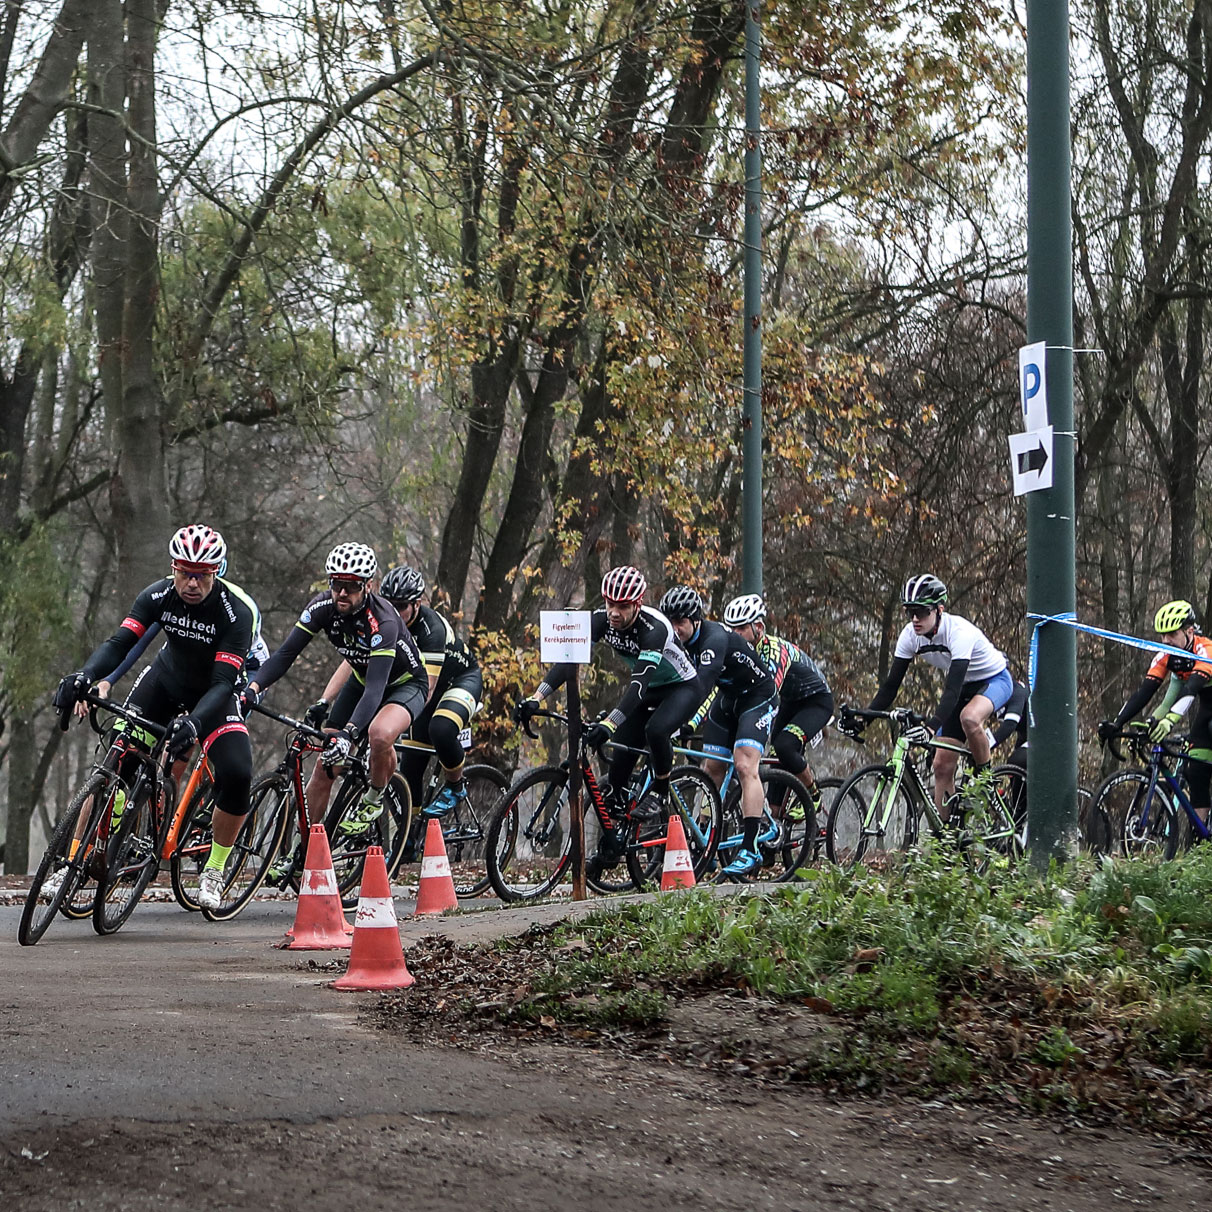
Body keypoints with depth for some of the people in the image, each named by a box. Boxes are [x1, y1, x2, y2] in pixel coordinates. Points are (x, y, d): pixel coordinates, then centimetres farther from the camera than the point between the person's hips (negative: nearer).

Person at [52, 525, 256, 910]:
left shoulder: (235, 612, -30)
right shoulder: (158, 596, -21)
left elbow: (223, 683, -35)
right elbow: (119, 642, -27)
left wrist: (193, 723, -53)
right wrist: (84, 675, -47)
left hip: (212, 694, -3)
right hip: (166, 679, 3)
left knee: (237, 775, -22)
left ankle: (214, 870, -1)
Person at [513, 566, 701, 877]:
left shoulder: (653, 628, -35)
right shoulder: (602, 620, -18)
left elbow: (639, 682, -45)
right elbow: (570, 657, -26)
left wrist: (609, 724, -56)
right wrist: (536, 698, -40)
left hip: (682, 688, -6)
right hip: (649, 691, 6)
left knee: (655, 730, -37)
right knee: (619, 765, -2)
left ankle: (660, 795, -9)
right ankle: (608, 848, 10)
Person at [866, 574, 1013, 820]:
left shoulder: (959, 631, -34)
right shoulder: (910, 635, -16)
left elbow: (953, 688, -43)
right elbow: (892, 683, -13)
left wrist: (932, 725, -56)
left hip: (994, 680, -6)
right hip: (964, 687, 6)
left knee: (969, 717, -39)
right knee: (942, 765, -2)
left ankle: (984, 773, -14)